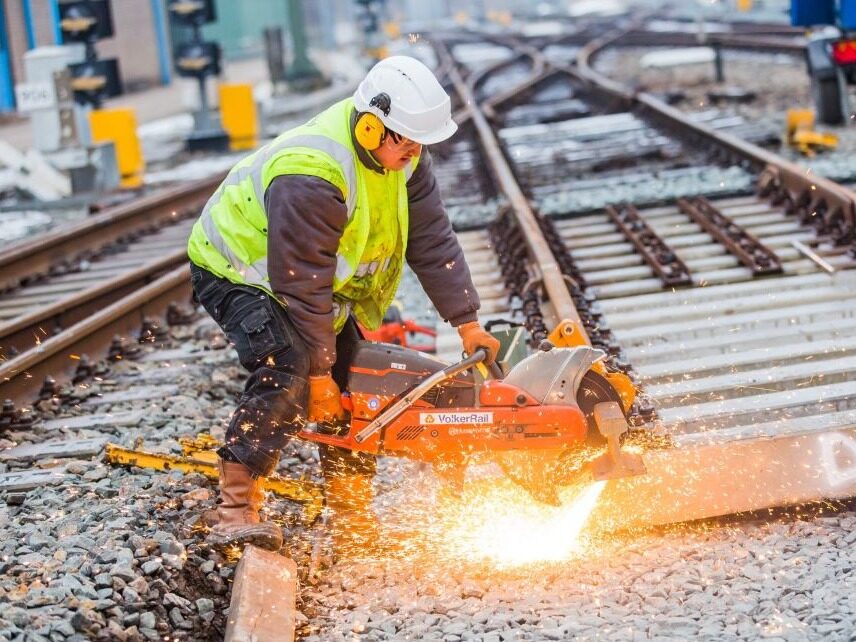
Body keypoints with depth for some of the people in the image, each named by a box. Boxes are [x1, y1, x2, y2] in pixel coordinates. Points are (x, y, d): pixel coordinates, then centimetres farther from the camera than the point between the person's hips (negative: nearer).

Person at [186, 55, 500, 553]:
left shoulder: (402, 154, -14)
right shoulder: (312, 178, -39)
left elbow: (432, 241, -8)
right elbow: (303, 286, -34)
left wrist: (468, 324, -10)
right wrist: (319, 374, -27)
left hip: (326, 276, 8)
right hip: (238, 272, -8)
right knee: (288, 372, -30)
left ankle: (355, 526, 11)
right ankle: (235, 513, -31)